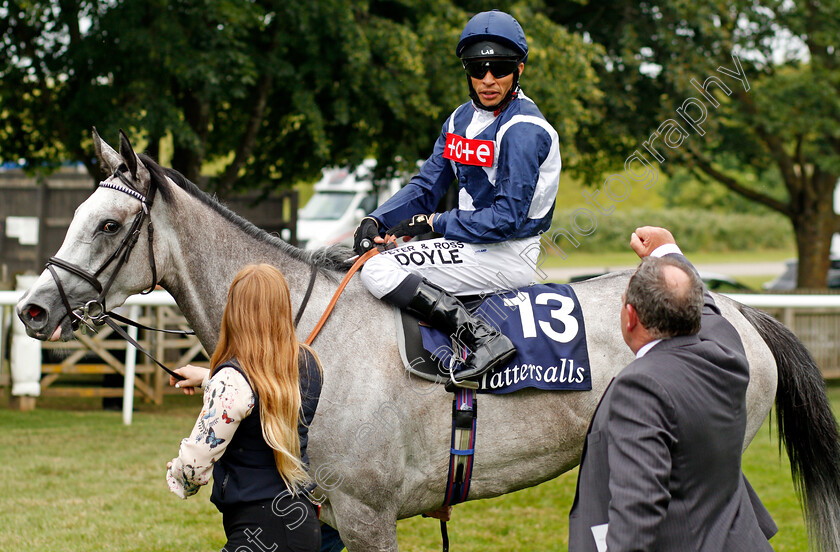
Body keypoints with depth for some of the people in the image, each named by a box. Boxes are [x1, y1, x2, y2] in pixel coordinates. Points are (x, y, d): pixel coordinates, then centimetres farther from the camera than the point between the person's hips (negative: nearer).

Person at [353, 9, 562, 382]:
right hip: (471, 242, 10)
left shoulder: (523, 130, -18)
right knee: (368, 254, 15)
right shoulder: (462, 119, 10)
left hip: (507, 255, -10)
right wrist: (376, 221, -7)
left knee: (378, 271, -19)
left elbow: (508, 218, -22)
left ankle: (483, 338, -23)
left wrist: (433, 222, -16)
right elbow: (425, 187, 11)